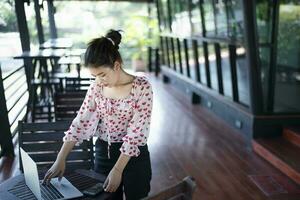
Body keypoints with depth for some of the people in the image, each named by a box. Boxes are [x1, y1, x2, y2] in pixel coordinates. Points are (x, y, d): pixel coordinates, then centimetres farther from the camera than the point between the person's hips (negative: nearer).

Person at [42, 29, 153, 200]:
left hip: (134, 156, -4)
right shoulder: (96, 87, -2)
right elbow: (81, 122, -3)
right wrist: (60, 159, -11)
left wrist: (118, 169, -25)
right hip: (103, 152, 4)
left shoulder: (141, 87, -17)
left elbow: (136, 132, -21)